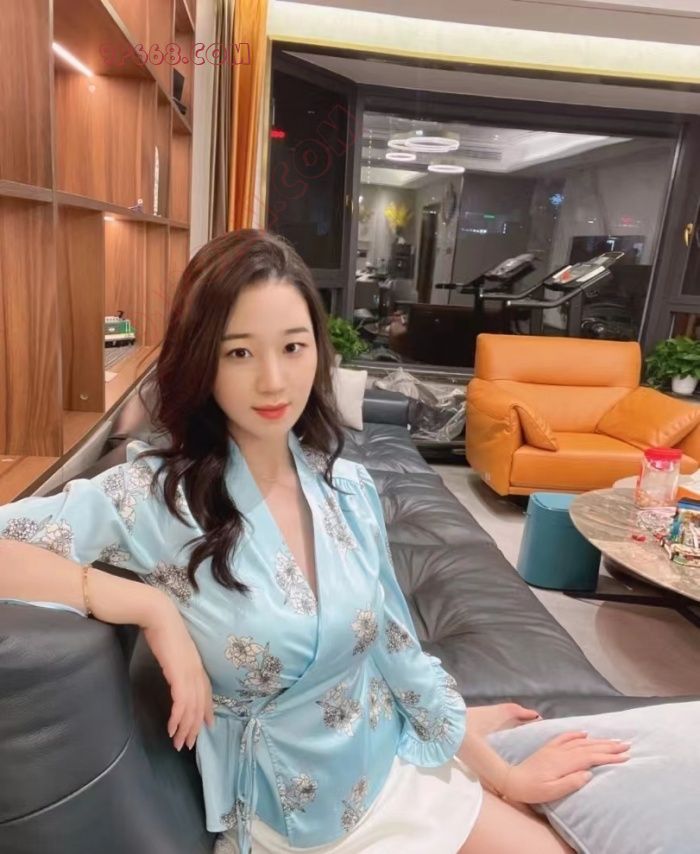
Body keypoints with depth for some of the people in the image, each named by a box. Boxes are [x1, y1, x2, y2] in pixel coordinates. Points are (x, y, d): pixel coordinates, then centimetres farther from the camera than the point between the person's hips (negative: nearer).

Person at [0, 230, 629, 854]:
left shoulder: (349, 487, -9)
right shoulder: (157, 495, -22)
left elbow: (399, 649, 0)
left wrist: (500, 773, 4)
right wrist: (154, 608, -31)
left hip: (399, 765, 4)